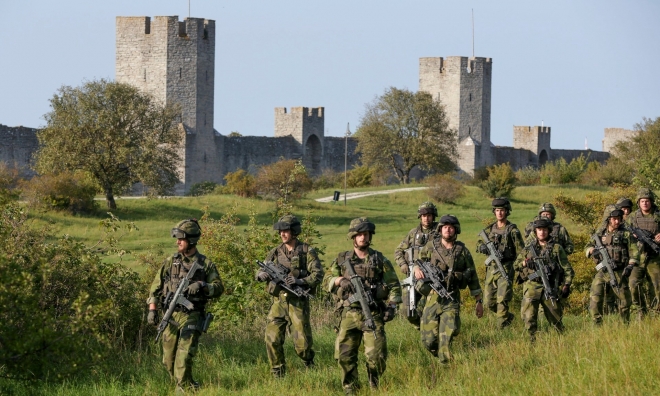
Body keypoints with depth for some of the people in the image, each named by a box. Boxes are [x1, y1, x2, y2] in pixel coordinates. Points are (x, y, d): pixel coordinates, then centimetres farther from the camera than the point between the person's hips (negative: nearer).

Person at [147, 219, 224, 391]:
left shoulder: (206, 264, 0)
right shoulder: (170, 262, 7)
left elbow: (219, 288, -5)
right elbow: (156, 287, 9)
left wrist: (202, 285, -23)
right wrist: (152, 310, 0)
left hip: (191, 317, -4)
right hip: (170, 316, 4)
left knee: (183, 359, -15)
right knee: (169, 361, 8)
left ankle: (184, 390, -5)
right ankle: (189, 387, 27)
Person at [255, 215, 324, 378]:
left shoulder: (307, 252, -2)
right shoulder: (276, 252, 10)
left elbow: (318, 274, -8)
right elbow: (260, 272, 9)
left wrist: (300, 281, -24)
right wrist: (262, 274, -16)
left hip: (298, 302, -4)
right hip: (278, 302, 4)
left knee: (301, 342, -5)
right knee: (272, 339, -6)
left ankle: (309, 361, 27)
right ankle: (278, 374, 7)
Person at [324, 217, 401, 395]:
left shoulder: (380, 260, 7)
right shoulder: (342, 259, 10)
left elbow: (394, 285, 7)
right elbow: (327, 281, 10)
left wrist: (392, 305, -7)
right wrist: (340, 280, -11)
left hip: (373, 315, -1)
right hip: (349, 315, 1)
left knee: (376, 355, -8)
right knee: (345, 355, -2)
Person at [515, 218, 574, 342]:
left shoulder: (556, 248, 6)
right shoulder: (529, 248, 12)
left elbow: (567, 269, 5)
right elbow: (516, 265, 16)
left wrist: (566, 285, -5)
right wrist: (524, 263, -5)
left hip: (550, 288, -1)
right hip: (531, 287, 1)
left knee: (555, 317, 4)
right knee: (529, 317, -9)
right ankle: (533, 340, 0)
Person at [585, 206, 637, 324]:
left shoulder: (625, 234, 3)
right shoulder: (599, 234, 11)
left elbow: (633, 251, -1)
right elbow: (587, 247, 15)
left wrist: (630, 266, -15)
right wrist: (593, 250, -9)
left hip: (619, 274, -1)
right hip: (602, 273, 1)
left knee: (625, 300, 4)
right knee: (595, 298, -13)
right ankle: (598, 325, -9)